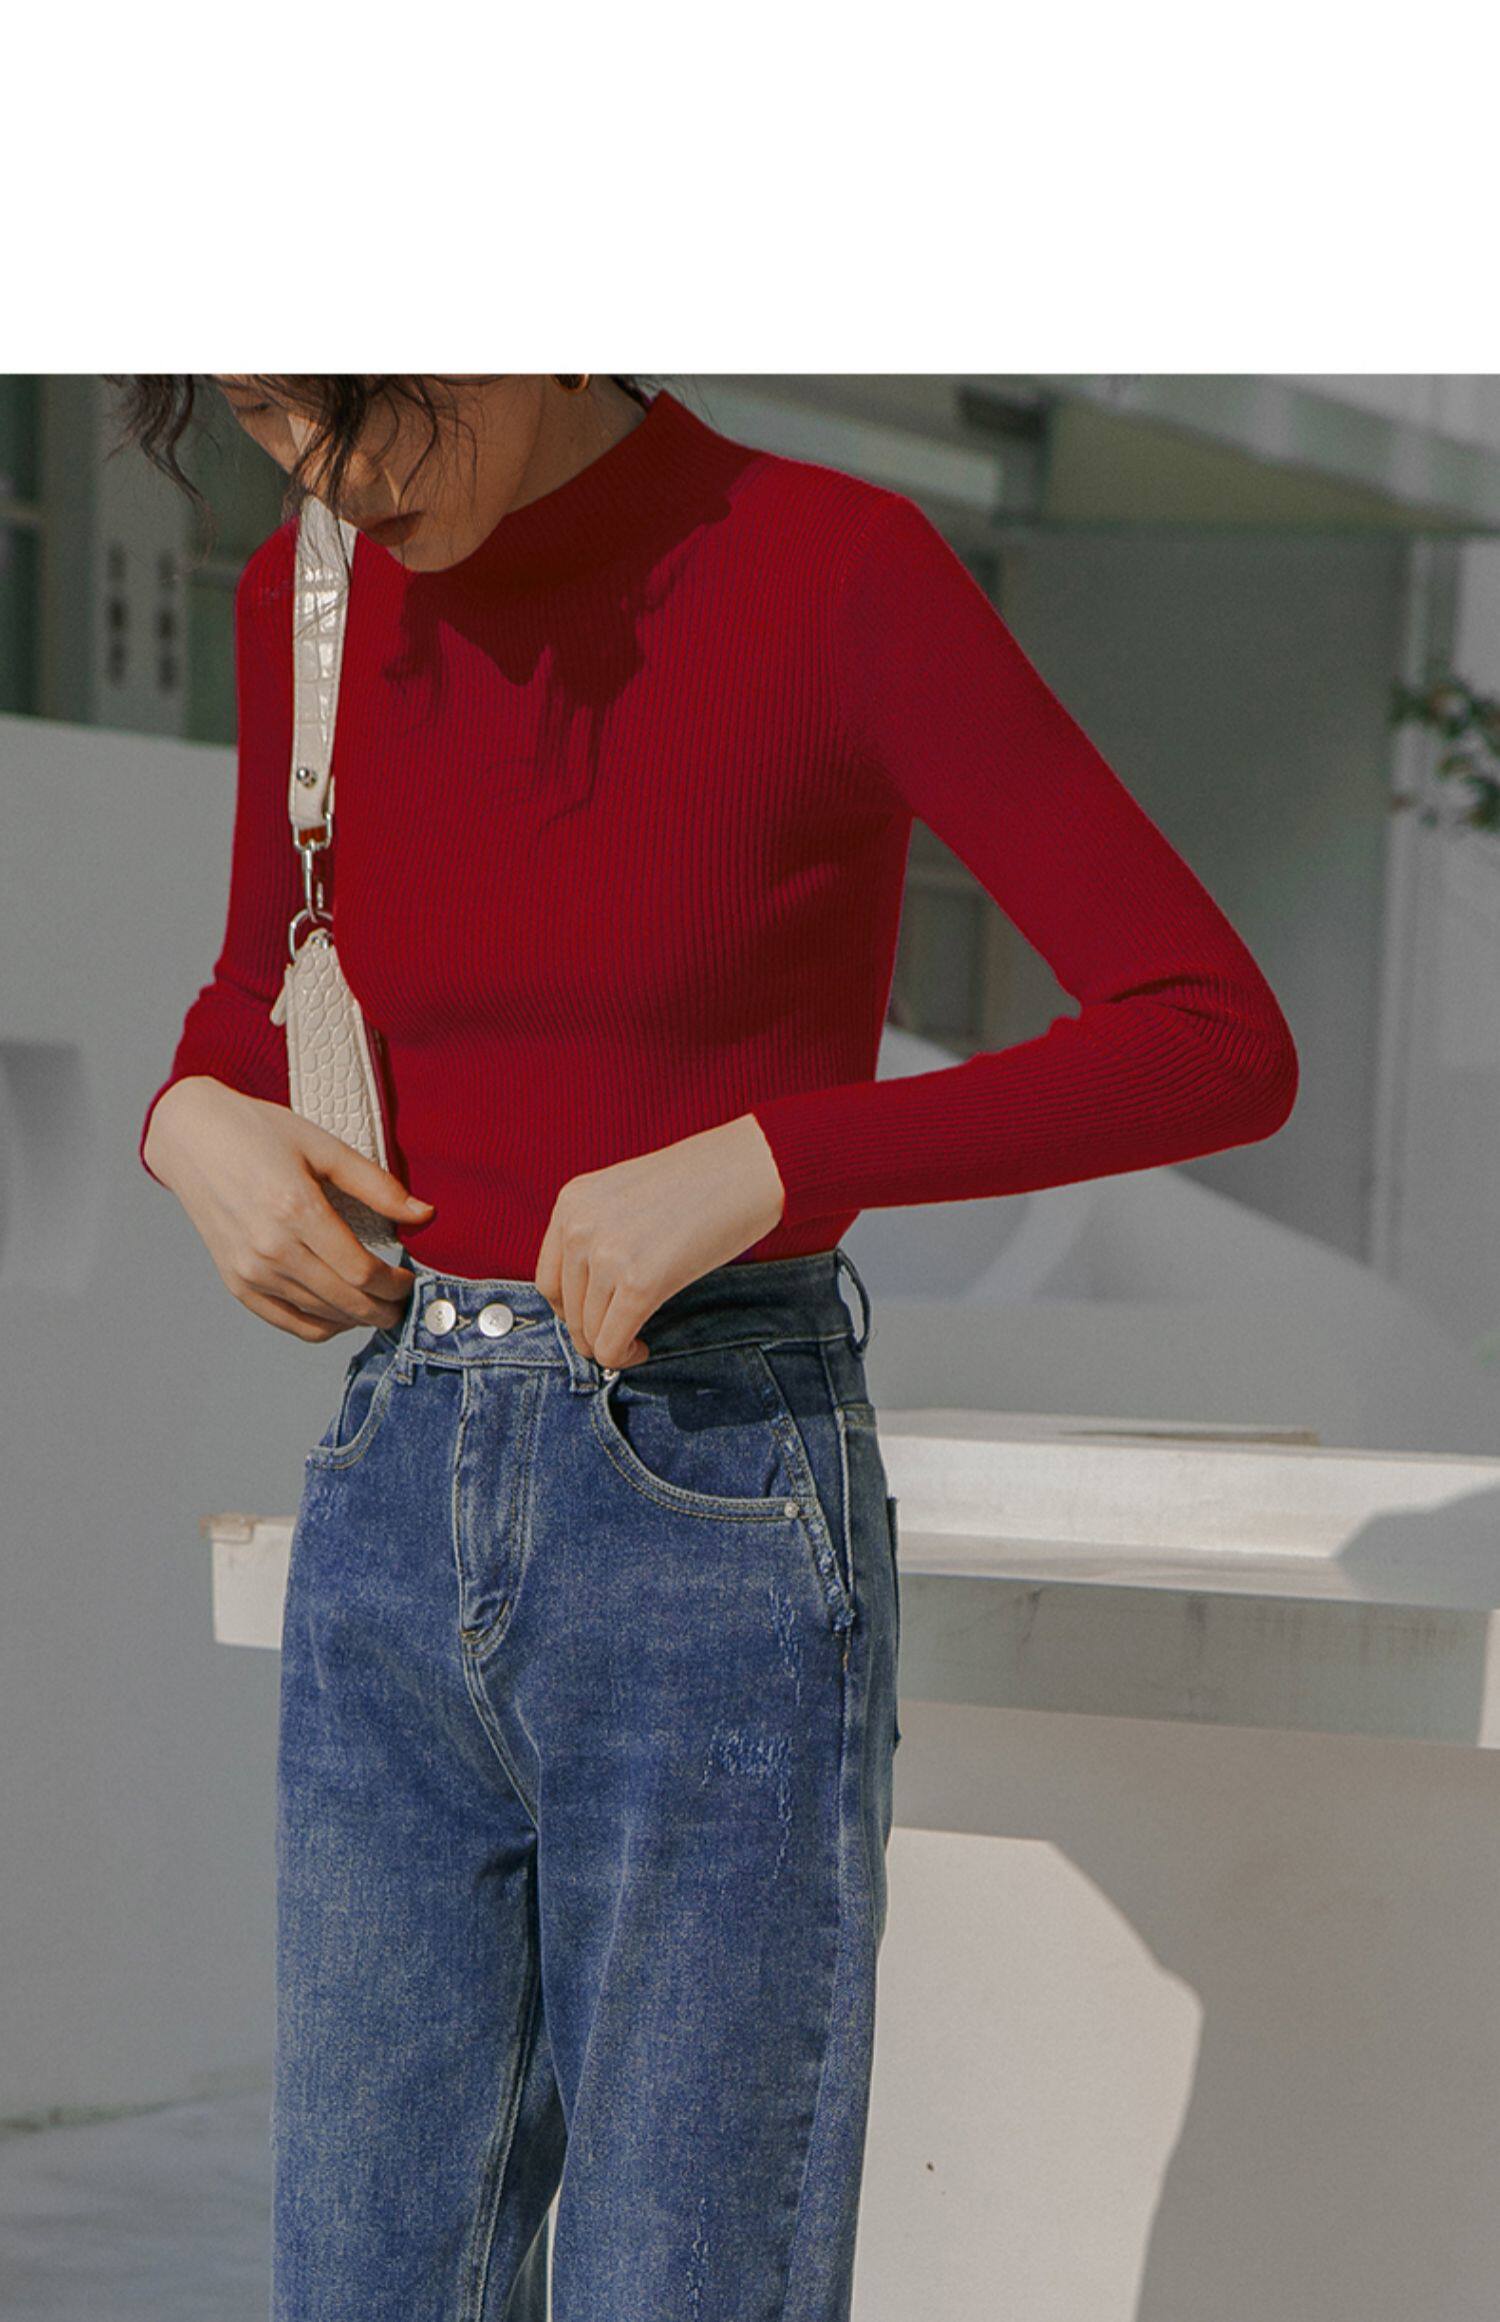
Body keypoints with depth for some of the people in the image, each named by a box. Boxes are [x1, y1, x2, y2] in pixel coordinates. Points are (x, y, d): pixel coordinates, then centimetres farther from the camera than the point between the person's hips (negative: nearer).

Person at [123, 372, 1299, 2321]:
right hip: (395, 1528, 6)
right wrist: (194, 1121, -1)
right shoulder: (314, 610, 6)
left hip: (721, 1526, -5)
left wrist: (753, 1163, -21)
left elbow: (1224, 1044, -12)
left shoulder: (836, 570, -11)